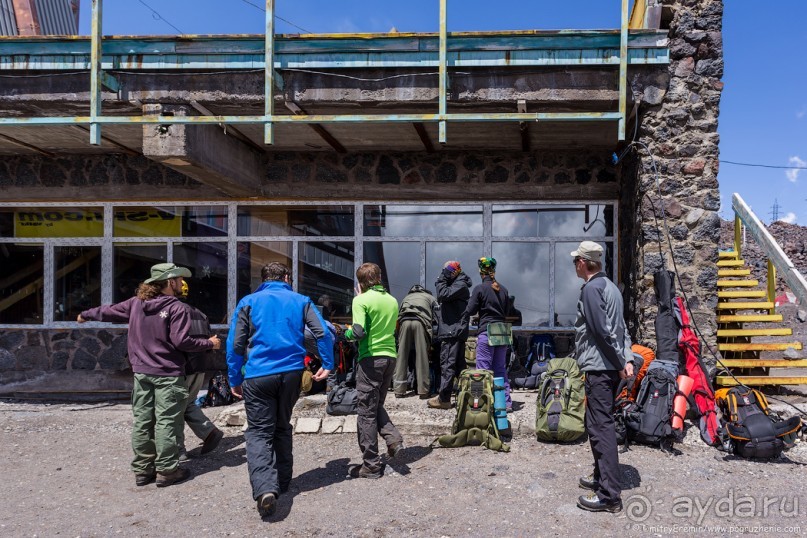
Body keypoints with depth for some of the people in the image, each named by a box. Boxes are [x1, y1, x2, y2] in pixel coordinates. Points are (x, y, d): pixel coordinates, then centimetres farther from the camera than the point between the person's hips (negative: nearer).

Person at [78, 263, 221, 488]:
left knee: (142, 421, 11)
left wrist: (86, 315, 38)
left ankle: (142, 470, 19)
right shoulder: (178, 308, -13)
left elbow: (110, 311, 19)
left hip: (141, 373, 6)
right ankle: (166, 471, 4)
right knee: (166, 422, -1)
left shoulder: (136, 303, 6)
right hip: (168, 375, -6)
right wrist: (209, 343, -4)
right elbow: (181, 341, -18)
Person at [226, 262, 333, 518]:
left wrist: (234, 379, 6)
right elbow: (323, 332, -2)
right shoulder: (301, 301, 10)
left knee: (259, 432, 0)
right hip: (291, 373, 3)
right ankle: (282, 482, 28)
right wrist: (327, 364, 3)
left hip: (258, 376, -2)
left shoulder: (248, 302, 6)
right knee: (282, 427, 20)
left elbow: (235, 344, 1)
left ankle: (265, 488, -20)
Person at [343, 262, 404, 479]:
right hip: (390, 356, 7)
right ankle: (393, 438, 2)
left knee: (366, 411, 2)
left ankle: (371, 465, 5)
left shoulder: (361, 301, -9)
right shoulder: (392, 300, 10)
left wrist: (347, 332, 4)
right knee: (377, 405, 23)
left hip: (370, 358, -6)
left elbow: (359, 332, -19)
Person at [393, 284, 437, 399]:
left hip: (404, 321, 2)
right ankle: (423, 390, 0)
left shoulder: (406, 297, 36)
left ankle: (399, 389, 4)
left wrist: (398, 328, 28)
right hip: (420, 321, -2)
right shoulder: (430, 297, 30)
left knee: (402, 356, 4)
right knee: (422, 356, 0)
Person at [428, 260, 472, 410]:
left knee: (447, 364, -11)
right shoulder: (457, 284, 22)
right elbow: (442, 298, 22)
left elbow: (443, 294, -21)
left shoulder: (460, 285, -9)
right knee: (459, 364, 13)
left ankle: (443, 399, -11)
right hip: (455, 331, 11)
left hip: (452, 332, -11)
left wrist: (441, 280, -10)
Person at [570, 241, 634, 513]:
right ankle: (602, 476, 30)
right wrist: (625, 359, 6)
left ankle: (609, 494, -3)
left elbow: (602, 331, -20)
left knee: (601, 427, -7)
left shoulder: (591, 288, -14)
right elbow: (619, 328, 14)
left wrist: (620, 363, -12)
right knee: (598, 423, 19)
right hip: (608, 367, 10)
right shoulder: (609, 285, 16)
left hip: (599, 368, -10)